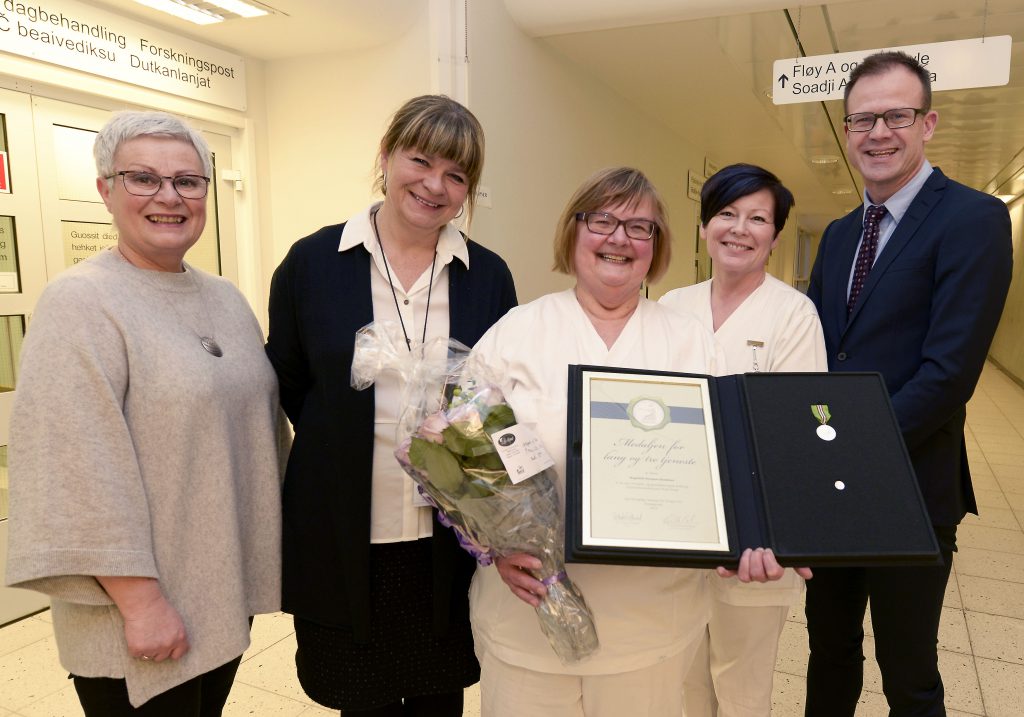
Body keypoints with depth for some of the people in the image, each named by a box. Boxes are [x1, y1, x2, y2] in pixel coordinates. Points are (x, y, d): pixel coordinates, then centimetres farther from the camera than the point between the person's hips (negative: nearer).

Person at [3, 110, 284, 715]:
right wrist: (140, 598, -20)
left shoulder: (225, 298, 6)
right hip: (143, 613, -6)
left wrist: (271, 540, 13)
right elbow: (82, 469, -20)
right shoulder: (80, 302, -15)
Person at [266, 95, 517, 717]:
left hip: (453, 545, 2)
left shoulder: (489, 276, 1)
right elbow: (285, 391, 5)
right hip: (343, 541, -1)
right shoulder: (312, 262, -3)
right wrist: (343, 449, -1)